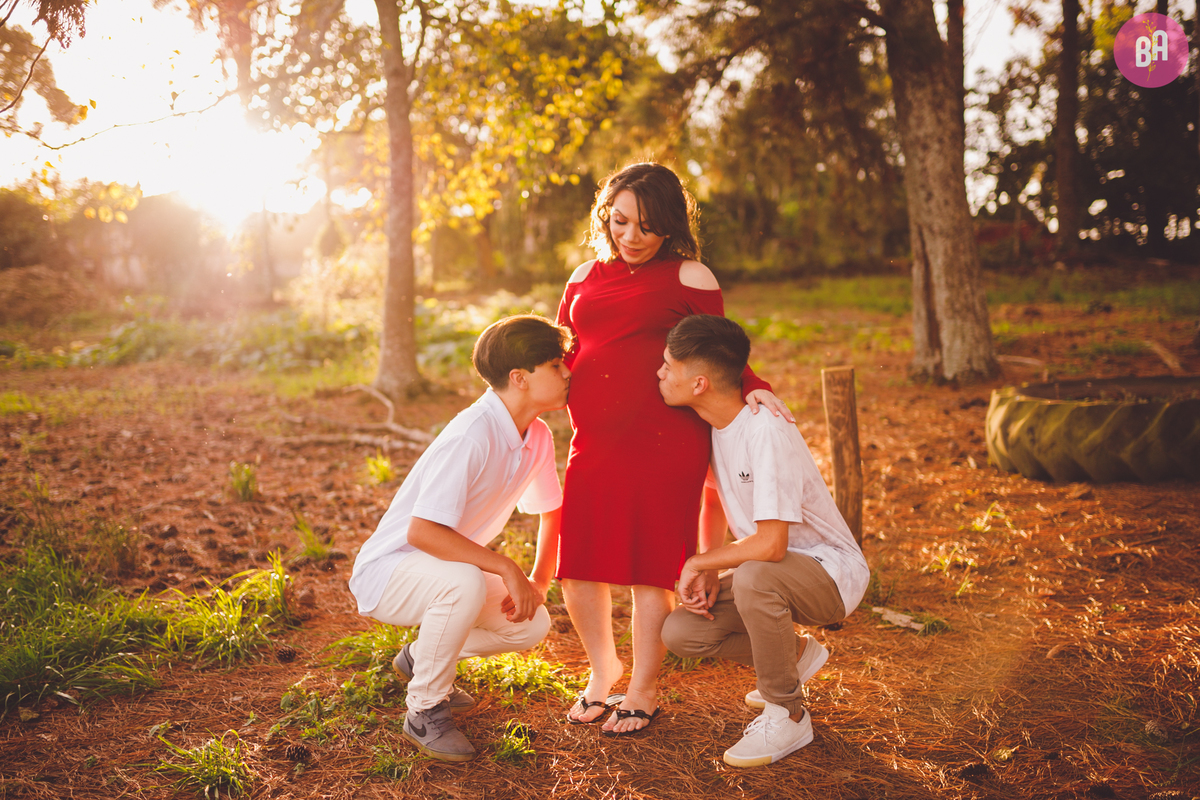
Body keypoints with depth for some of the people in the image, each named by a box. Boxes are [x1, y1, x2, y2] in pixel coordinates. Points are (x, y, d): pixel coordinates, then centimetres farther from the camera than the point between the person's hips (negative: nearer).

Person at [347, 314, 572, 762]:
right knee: (465, 583, -37)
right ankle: (424, 710, -13)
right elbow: (423, 531, -35)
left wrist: (539, 581, 5)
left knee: (533, 625, -8)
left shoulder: (538, 437, -3)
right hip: (386, 570, -8)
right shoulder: (471, 436, -30)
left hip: (443, 567, 8)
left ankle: (421, 658, 17)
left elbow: (552, 510, 14)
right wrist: (506, 568, -32)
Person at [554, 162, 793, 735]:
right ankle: (603, 670, 31)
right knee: (578, 568, 6)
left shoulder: (690, 278, 3)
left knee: (650, 569, 2)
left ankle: (644, 690, 22)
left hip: (663, 441, -4)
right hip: (594, 443, 5)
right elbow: (564, 353, 25)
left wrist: (752, 389, -10)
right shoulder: (586, 278, 17)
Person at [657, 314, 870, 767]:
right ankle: (795, 656, 16)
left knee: (753, 577, -39)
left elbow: (770, 545, -33)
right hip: (775, 570, 8)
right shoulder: (711, 425, -2)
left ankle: (788, 716, -15)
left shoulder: (766, 431, -29)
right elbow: (716, 507, 12)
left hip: (832, 572, -8)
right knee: (680, 633, -10)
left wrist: (698, 563, -18)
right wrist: (708, 574, -4)